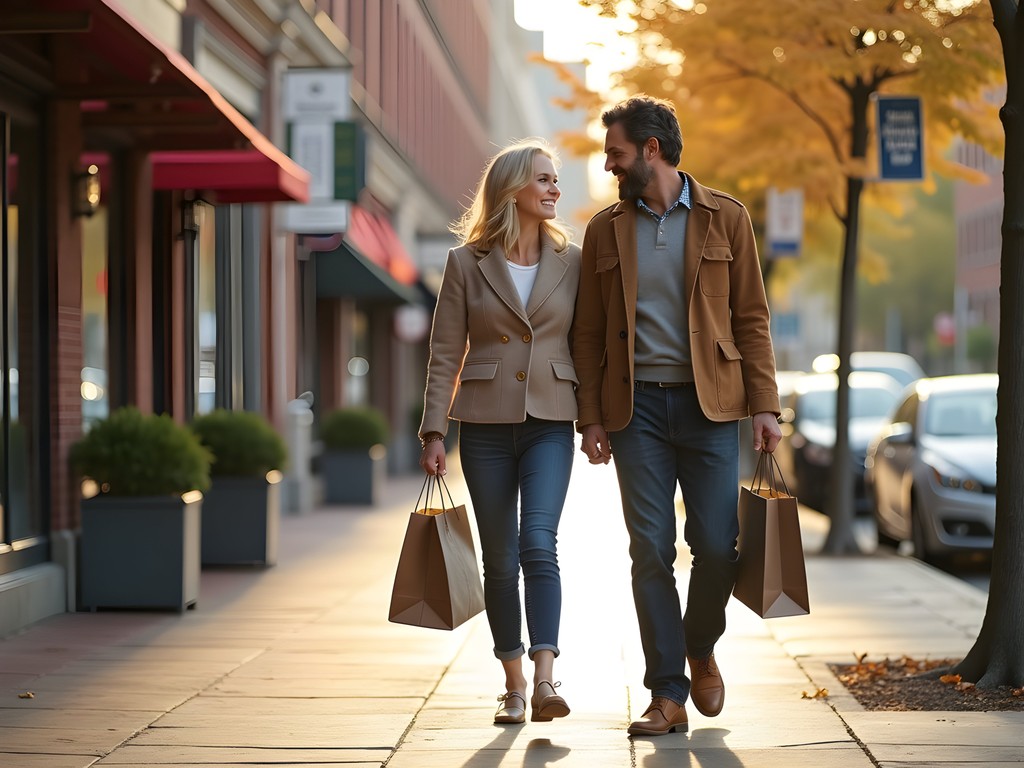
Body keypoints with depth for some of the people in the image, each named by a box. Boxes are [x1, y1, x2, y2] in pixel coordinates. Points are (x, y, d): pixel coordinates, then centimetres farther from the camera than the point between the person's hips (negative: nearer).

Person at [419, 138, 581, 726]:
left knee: (538, 543, -18)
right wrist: (435, 430, -4)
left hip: (549, 423, 0)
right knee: (500, 560, 5)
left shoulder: (572, 262, 5)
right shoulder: (467, 263, 2)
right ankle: (514, 685, 16)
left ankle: (545, 679, -24)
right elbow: (446, 353, 1)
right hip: (486, 423, 0)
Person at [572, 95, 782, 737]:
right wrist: (590, 417, 2)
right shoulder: (605, 229, 9)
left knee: (717, 545, -4)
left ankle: (701, 650, 25)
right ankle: (668, 695, 3)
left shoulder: (725, 218, 5)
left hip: (709, 403, -1)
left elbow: (752, 317, 4)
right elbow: (589, 332, 10)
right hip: (636, 407, 1)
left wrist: (765, 405, -3)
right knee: (650, 549, -3)